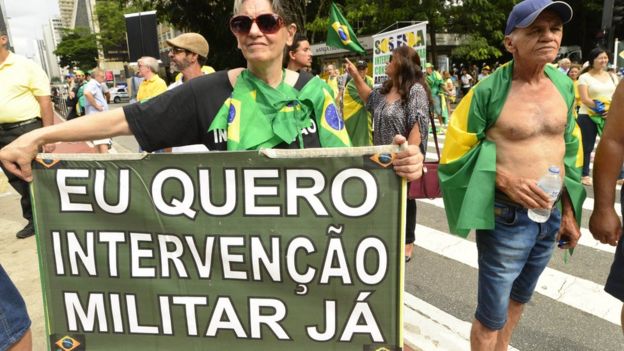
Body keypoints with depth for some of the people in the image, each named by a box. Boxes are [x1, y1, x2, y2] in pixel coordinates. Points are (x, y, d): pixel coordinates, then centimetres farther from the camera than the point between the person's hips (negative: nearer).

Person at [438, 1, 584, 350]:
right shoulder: (488, 91, -15)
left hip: (551, 215, 6)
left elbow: (570, 150, 12)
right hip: (507, 218, -6)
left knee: (519, 297, 25)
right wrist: (504, 179, -25)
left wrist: (569, 212, 13)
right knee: (492, 314, 7)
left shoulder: (564, 84, 3)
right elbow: (456, 153, -12)